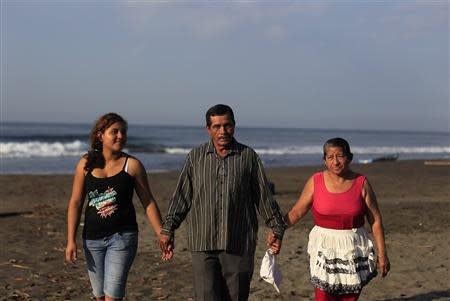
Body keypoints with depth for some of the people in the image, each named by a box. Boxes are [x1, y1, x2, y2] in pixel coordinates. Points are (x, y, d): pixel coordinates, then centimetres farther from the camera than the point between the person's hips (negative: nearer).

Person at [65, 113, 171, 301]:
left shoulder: (132, 165, -5)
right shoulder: (86, 164, 1)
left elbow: (148, 203, -1)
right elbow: (75, 203, 2)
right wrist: (71, 241, -2)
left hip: (122, 237, -3)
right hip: (92, 239, 3)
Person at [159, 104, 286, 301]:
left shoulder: (249, 157, 5)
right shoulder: (196, 157, 8)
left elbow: (264, 196, 11)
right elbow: (181, 197, 12)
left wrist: (276, 228, 12)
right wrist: (168, 229, 9)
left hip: (239, 245, 0)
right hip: (203, 245, 0)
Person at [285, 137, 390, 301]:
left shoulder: (361, 183, -2)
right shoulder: (315, 182, -2)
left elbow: (375, 220, 2)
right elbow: (296, 212, 4)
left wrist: (382, 253, 1)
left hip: (354, 249, 1)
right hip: (324, 250, 0)